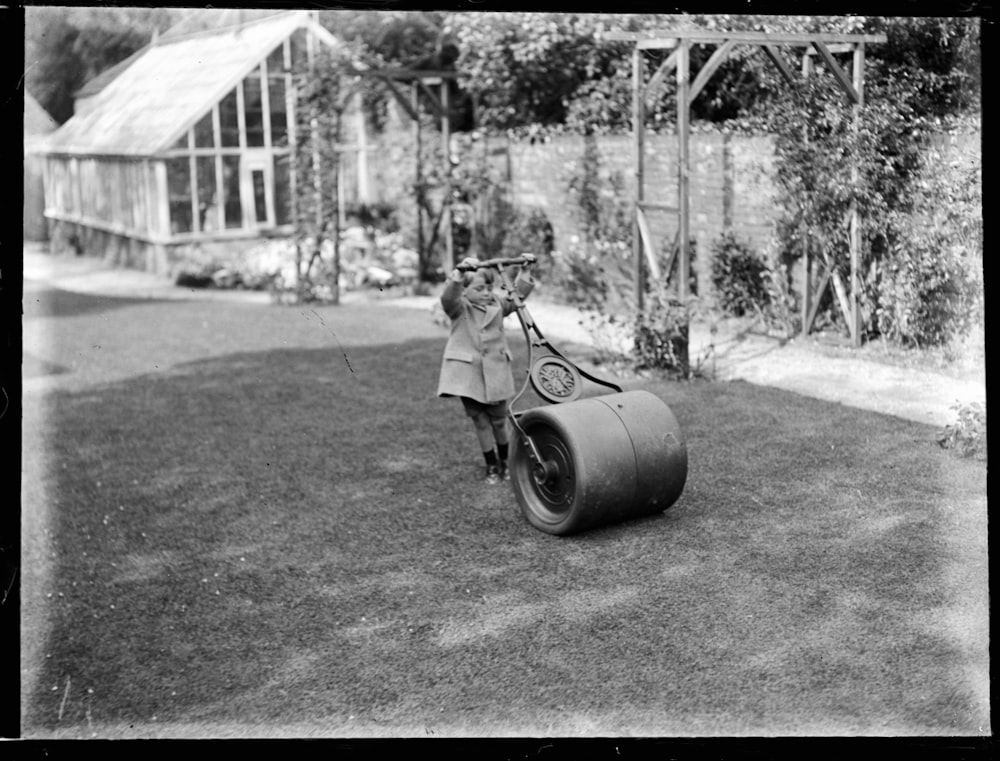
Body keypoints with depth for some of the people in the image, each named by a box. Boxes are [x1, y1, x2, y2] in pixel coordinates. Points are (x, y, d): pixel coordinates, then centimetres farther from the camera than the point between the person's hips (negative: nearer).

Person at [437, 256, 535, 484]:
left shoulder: (497, 305, 8)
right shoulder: (459, 308, -3)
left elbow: (518, 294, 5)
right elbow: (448, 297, -23)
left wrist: (524, 271, -9)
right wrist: (459, 273, -38)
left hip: (495, 374, 2)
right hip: (468, 374, -2)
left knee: (499, 422, 8)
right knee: (481, 423, 5)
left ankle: (505, 463, 28)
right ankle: (492, 467, 19)